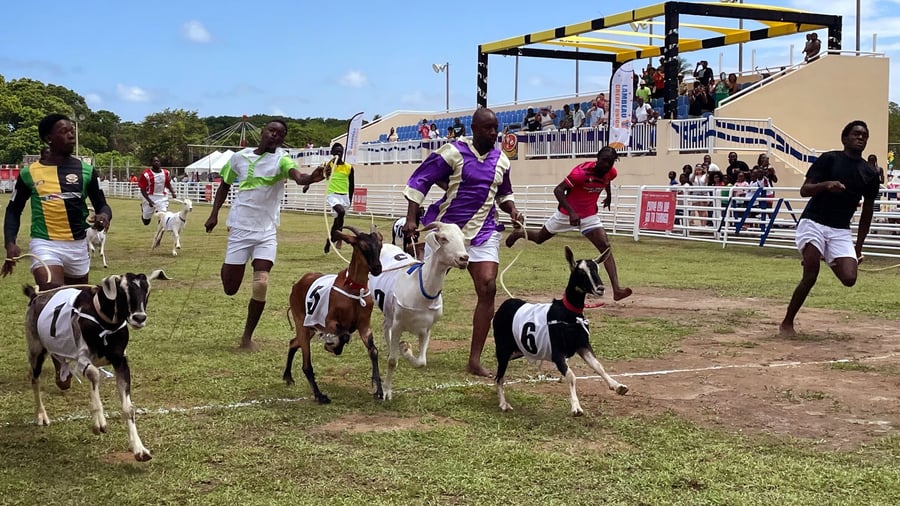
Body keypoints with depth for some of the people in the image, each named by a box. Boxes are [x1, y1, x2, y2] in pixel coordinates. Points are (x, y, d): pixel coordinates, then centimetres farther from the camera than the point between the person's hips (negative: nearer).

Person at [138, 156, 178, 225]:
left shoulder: (166, 173, 0)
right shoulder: (146, 174, -15)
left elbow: (168, 184, 17)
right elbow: (143, 190, -12)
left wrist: (173, 192, -1)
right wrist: (149, 201, -22)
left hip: (162, 198, 2)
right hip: (150, 198, -2)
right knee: (146, 222, 11)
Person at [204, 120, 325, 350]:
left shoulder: (281, 159, -9)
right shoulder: (239, 157, 1)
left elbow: (297, 176, -32)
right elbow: (224, 186, 18)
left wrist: (311, 178, -54)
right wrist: (214, 214, 9)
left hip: (266, 232, -2)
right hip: (239, 229, 2)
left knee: (261, 285, -14)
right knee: (230, 288, 6)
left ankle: (247, 337, 6)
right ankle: (226, 267, 44)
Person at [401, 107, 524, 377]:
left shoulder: (501, 160, 7)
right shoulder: (453, 152, -10)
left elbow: (504, 193, 24)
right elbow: (419, 180, -9)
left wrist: (512, 208, 2)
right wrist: (411, 219, -16)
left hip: (483, 233, 3)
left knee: (487, 288, -11)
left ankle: (475, 360, -6)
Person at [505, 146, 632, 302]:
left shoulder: (611, 172, -10)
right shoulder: (582, 172, -29)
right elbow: (558, 190, -32)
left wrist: (609, 195, 30)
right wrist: (571, 212, -41)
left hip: (590, 216, 4)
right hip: (567, 213, -4)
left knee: (605, 247, -15)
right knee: (540, 238, 16)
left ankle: (616, 289, -21)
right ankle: (520, 232, 51)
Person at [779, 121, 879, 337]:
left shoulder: (870, 174, 9)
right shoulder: (829, 159, -2)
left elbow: (867, 212, 15)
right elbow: (804, 190, -6)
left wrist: (859, 246, 13)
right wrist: (826, 185, -26)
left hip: (840, 231, 4)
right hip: (813, 223, -4)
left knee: (849, 278, -15)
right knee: (811, 274, -17)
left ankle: (829, 260, 19)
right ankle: (787, 323, -2)